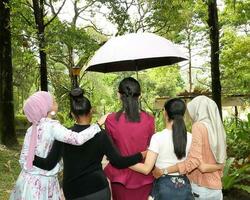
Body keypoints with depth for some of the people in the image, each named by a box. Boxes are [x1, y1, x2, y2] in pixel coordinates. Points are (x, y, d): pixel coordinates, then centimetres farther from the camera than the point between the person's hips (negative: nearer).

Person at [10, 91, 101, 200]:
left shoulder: (31, 129, 2)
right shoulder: (52, 126, -18)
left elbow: (23, 158, 5)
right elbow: (78, 139, -31)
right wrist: (98, 125, -21)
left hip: (27, 179, 6)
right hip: (43, 183, -6)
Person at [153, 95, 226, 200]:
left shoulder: (199, 126, -15)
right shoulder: (217, 129, 6)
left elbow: (194, 160, -24)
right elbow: (220, 161, 11)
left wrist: (164, 171, -22)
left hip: (200, 187, -7)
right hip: (216, 188, 7)